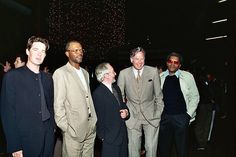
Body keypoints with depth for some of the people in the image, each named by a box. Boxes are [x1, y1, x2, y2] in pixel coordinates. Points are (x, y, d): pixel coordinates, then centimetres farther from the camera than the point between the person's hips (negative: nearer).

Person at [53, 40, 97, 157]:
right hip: (73, 131, -6)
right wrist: (66, 128, -12)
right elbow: (58, 105, -11)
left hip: (91, 129, 6)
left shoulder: (85, 73, 13)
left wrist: (94, 121, 11)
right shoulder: (60, 73, -9)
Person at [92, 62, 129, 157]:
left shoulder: (116, 88, 8)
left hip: (123, 134, 8)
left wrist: (126, 112, -2)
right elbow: (99, 118, -13)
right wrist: (103, 136, -9)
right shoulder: (98, 93, -16)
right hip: (110, 138, -7)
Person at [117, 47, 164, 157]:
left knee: (151, 148, 0)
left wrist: (159, 113, 3)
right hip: (132, 116, 1)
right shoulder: (123, 73, -3)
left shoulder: (153, 71, -4)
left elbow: (158, 95, 3)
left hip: (151, 116, 0)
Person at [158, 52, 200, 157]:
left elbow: (194, 97, 3)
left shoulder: (187, 76, -1)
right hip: (164, 117, 2)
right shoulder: (160, 77, 3)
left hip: (181, 117, -1)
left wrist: (189, 114, -4)